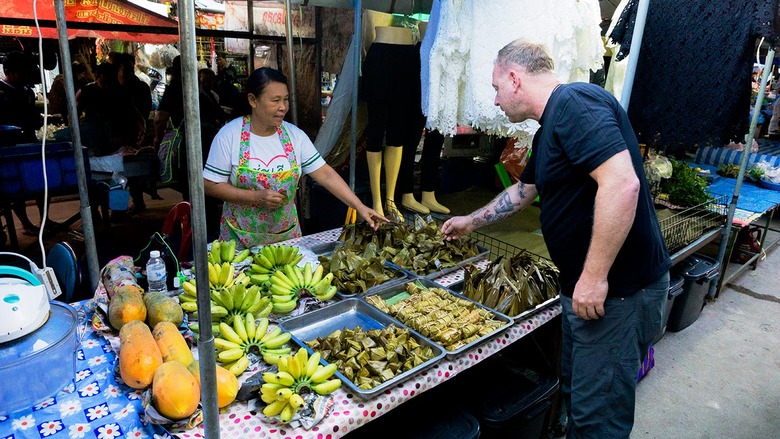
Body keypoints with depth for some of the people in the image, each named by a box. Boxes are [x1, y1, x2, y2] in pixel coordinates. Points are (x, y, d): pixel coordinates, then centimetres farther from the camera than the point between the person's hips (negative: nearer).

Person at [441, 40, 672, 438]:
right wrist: (471, 221, 36)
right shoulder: (549, 129, 14)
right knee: (576, 390, 23)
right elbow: (523, 191, 27)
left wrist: (595, 277, -26)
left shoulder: (574, 102, -18)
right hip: (583, 285, 10)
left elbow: (622, 183, -30)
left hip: (617, 288, -10)